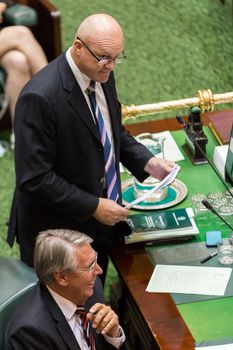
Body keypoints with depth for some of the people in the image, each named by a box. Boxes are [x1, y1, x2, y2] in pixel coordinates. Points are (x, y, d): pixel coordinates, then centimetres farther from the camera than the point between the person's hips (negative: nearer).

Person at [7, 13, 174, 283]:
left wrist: (147, 162, -2)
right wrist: (93, 207, -23)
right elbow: (34, 179, -27)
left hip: (99, 223, 7)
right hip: (57, 228, -7)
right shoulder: (40, 97, -29)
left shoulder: (102, 75, -3)